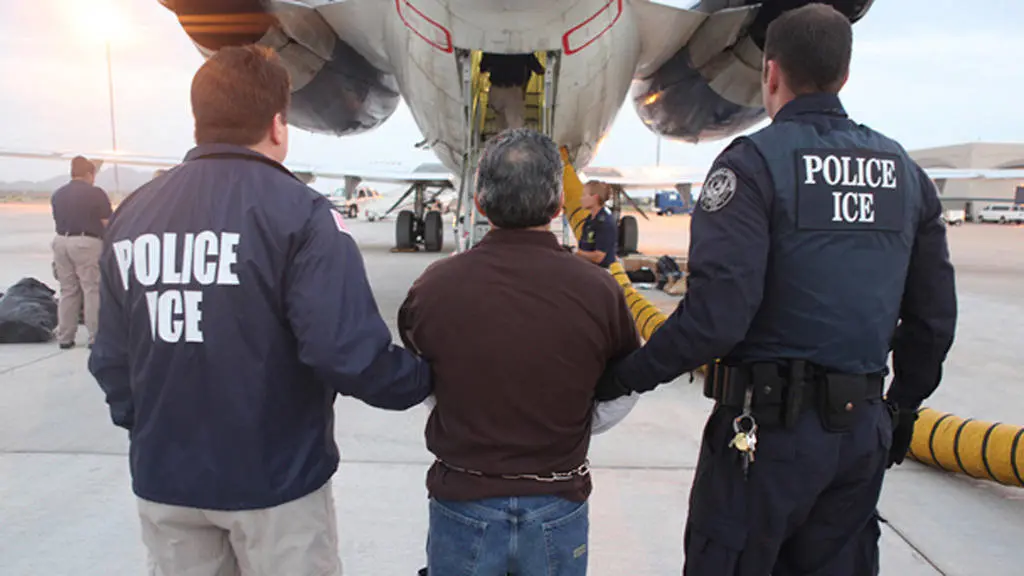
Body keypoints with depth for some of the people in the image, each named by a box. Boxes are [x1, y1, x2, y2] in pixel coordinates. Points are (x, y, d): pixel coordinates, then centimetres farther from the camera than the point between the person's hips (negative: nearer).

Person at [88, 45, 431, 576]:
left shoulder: (131, 214, -1)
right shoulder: (298, 211, -17)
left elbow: (111, 357, 2)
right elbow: (347, 352, -25)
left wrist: (145, 428, 18)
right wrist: (424, 378, -7)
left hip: (164, 477, 5)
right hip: (275, 477, -4)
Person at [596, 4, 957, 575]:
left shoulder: (754, 161, -12)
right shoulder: (904, 170, 8)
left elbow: (716, 314, -23)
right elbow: (934, 318, 11)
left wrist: (626, 377, -11)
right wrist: (902, 407, 24)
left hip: (769, 425, -6)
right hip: (864, 426, 7)